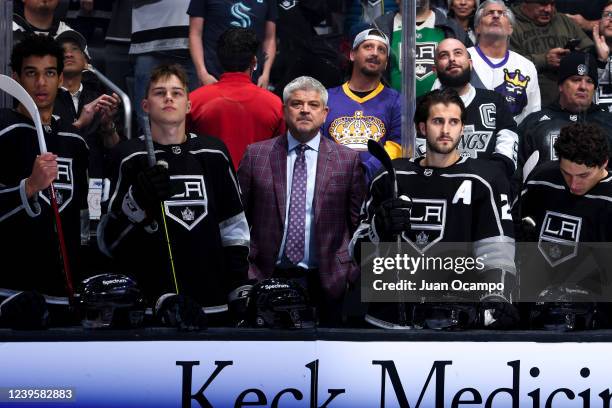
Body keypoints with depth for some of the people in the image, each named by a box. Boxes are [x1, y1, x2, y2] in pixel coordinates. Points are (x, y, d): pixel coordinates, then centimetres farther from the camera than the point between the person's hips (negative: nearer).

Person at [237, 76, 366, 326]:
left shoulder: (348, 160, 5)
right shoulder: (256, 155, 6)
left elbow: (358, 222, 6)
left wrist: (353, 274, 0)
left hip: (326, 283, 0)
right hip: (267, 278, 0)